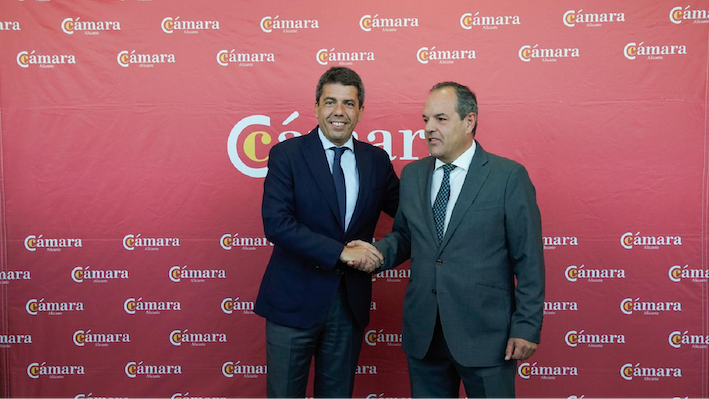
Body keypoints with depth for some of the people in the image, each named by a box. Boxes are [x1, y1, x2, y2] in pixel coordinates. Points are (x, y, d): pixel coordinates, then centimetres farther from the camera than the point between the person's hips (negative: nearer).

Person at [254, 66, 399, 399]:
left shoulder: (377, 160, 4)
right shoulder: (286, 154, -8)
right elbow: (276, 224, -19)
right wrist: (342, 252, -22)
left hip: (350, 302, 4)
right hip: (294, 300, -3)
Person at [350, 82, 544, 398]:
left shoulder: (509, 176, -8)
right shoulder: (412, 175, 7)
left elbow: (528, 259, -7)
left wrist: (527, 327, -9)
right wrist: (376, 251, -7)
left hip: (485, 334, -4)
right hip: (423, 335, 4)